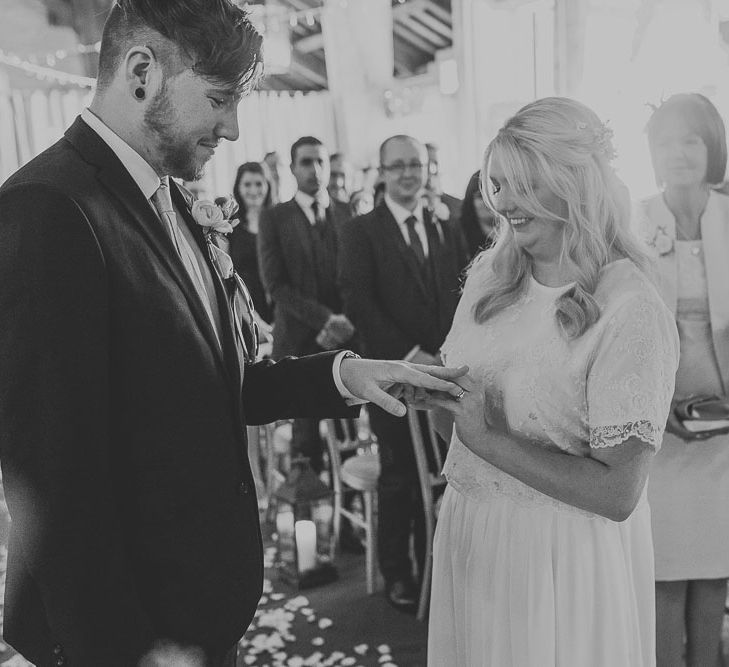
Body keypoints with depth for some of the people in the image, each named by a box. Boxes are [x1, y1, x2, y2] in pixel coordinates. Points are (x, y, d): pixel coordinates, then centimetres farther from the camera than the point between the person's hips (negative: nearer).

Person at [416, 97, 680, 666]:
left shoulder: (633, 313, -21)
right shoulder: (491, 274, -1)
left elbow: (617, 494, -21)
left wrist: (489, 439, -23)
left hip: (563, 557, -6)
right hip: (468, 530, 6)